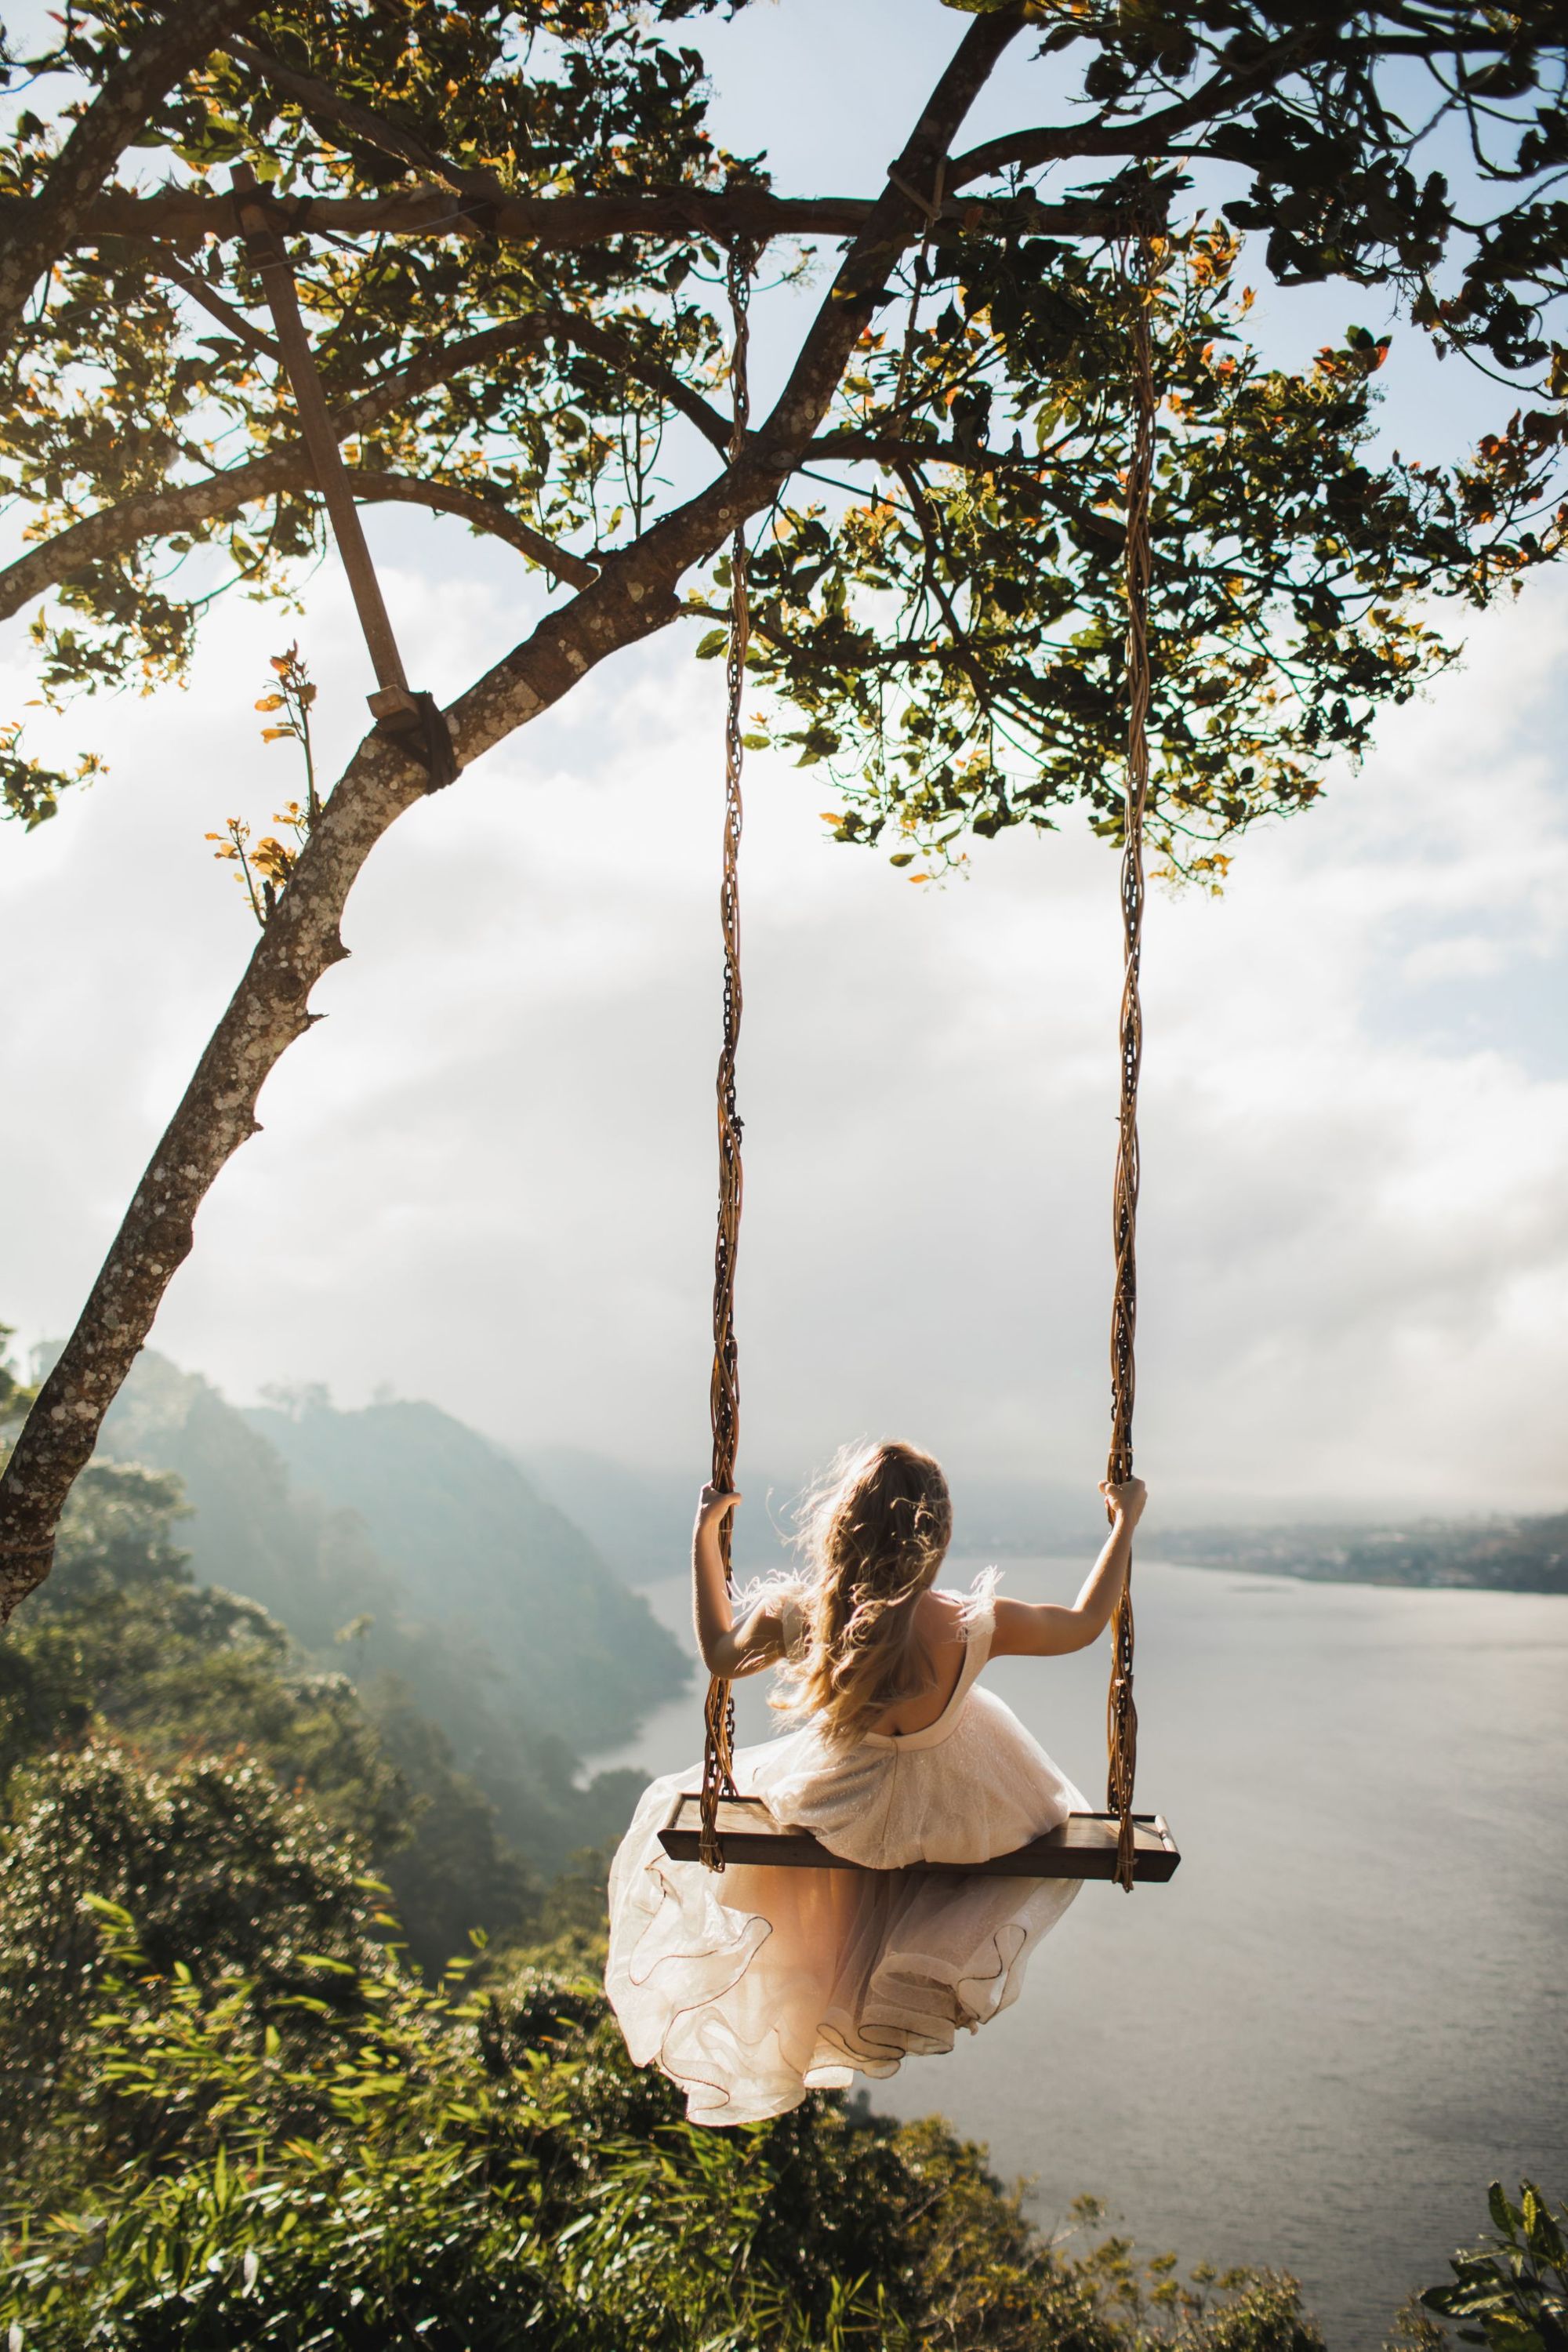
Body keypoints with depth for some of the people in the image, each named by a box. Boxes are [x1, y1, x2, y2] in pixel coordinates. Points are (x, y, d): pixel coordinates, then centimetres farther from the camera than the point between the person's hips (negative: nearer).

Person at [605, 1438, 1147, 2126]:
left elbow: (720, 1655, -5)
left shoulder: (796, 1618, -28)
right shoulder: (972, 1626, -33)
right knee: (1059, 1837, 33)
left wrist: (704, 1537, -1)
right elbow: (1084, 1624, -13)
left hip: (835, 1810, 1)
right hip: (958, 1811, -1)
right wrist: (1126, 1522, -4)